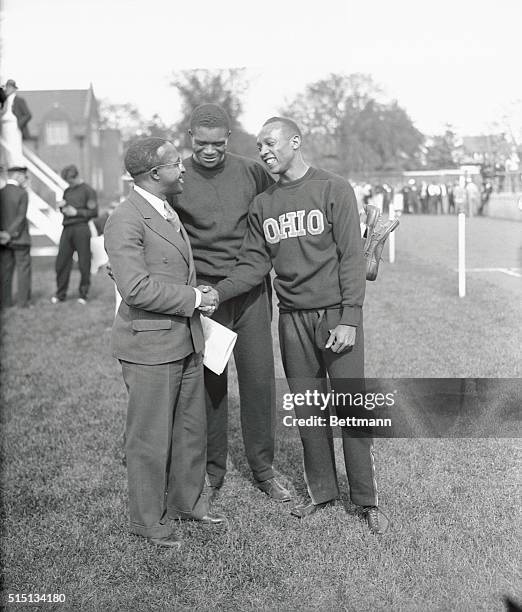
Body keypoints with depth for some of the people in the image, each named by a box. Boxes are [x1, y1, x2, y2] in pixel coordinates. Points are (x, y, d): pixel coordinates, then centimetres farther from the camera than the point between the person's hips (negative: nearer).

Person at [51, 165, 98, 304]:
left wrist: (76, 212, -12)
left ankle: (83, 294, 7)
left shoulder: (88, 191, 0)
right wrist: (62, 207, 4)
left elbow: (94, 212, -5)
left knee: (84, 264, -2)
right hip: (67, 229, 5)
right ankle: (60, 294, 11)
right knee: (62, 262, 2)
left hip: (81, 229, -5)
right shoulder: (67, 191, 18)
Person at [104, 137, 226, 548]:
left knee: (192, 428, 18)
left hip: (186, 341, 9)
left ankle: (188, 501, 35)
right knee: (151, 437, 2)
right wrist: (194, 298, -18)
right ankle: (148, 520, 17)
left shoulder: (170, 213, 14)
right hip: (149, 346, -9)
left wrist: (198, 294, 11)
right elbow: (135, 288, -25)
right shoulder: (125, 221, -17)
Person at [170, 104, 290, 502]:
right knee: (210, 383, 3)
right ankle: (212, 472, 19)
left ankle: (263, 469, 19)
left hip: (251, 290, 2)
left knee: (259, 378, 4)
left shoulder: (251, 172, 5)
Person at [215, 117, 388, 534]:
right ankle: (322, 492, 23)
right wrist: (215, 295, -7)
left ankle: (367, 500, 9)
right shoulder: (263, 206, 11)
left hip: (336, 314, -4)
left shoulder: (334, 190, -2)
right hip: (292, 318, 4)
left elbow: (352, 258, -6)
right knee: (307, 410, 9)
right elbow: (254, 264, 8)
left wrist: (350, 319, -13)